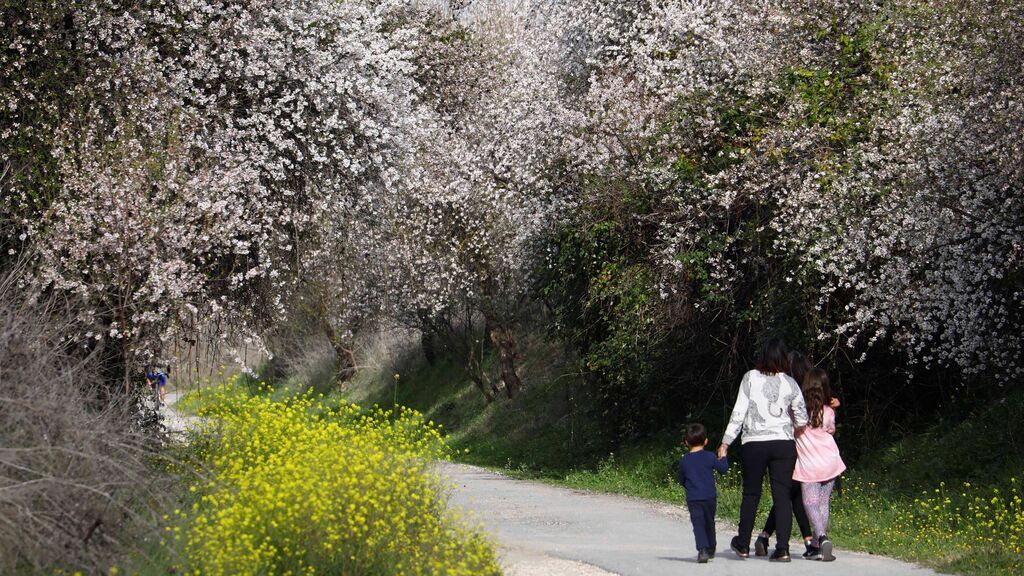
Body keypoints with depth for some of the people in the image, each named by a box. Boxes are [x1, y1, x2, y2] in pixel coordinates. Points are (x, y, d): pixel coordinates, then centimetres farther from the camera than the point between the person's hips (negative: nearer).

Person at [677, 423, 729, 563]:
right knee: (709, 523, 18)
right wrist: (723, 456, 23)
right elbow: (723, 468, 6)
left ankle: (702, 550, -24)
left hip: (693, 499, -1)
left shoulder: (684, 461, 0)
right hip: (710, 497, 1)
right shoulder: (709, 457, -4)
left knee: (698, 524, -6)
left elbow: (682, 480, 9)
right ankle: (711, 549, 32)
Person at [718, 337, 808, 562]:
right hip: (783, 443, 1)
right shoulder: (790, 383, 4)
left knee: (751, 494, 12)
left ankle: (743, 544, 23)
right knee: (782, 495, 1)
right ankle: (783, 548, -5)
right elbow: (802, 420, 7)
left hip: (754, 444, -1)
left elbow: (739, 413, -3)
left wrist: (726, 443, 2)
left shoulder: (751, 378, -2)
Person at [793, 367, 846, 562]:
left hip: (808, 464, -3)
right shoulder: (828, 411, -1)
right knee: (824, 503, 11)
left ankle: (822, 537, -24)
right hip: (830, 462, 3)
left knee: (810, 502, -1)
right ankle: (817, 546, 12)